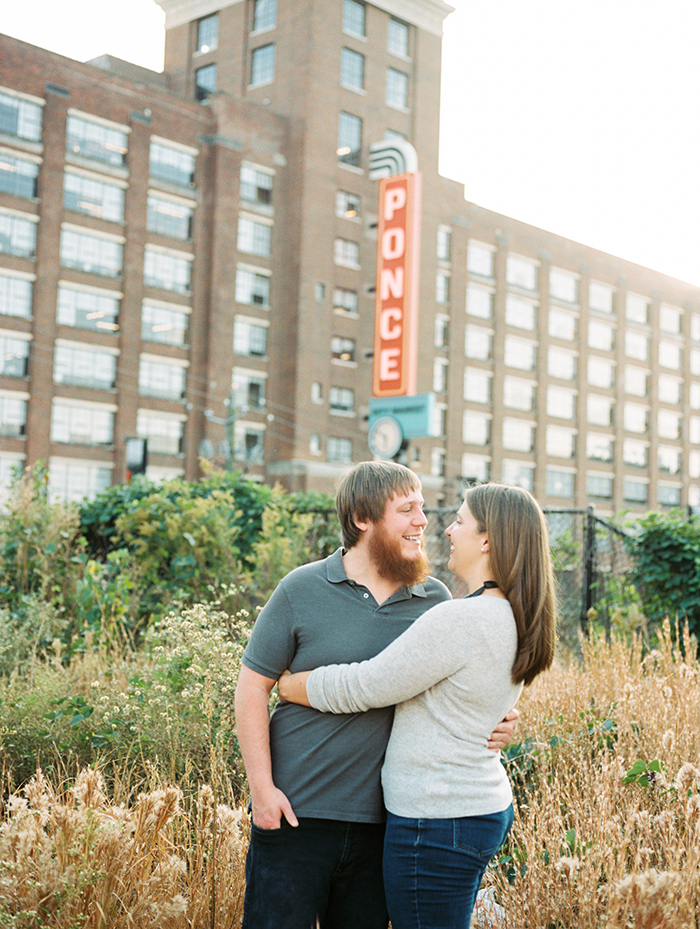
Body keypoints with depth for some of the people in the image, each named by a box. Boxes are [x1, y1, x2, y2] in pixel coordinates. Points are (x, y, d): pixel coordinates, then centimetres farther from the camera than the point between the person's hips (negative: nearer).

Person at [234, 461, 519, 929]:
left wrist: (494, 723, -7)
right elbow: (253, 685, -3)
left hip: (381, 820, 3)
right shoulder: (302, 590, -6)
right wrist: (262, 787, -8)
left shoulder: (436, 600, 4)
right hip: (296, 811, -3)